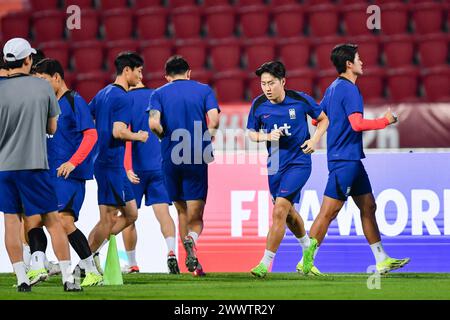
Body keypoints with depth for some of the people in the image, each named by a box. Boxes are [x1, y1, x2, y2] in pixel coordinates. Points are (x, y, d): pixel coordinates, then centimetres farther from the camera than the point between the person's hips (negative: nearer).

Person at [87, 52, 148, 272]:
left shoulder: (103, 94, 15)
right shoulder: (123, 98, -13)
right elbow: (118, 131, -23)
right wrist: (138, 136, -6)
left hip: (102, 161, 10)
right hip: (112, 165, -10)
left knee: (131, 214, 12)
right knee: (108, 219, -5)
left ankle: (92, 252, 8)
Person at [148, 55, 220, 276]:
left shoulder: (159, 94, 6)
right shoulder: (204, 90, 6)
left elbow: (154, 123, -11)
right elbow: (214, 119, -9)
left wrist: (164, 136, 8)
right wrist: (208, 138, 8)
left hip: (171, 159, 1)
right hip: (198, 159, -1)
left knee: (182, 211, 16)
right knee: (195, 216, 2)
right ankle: (191, 240, -30)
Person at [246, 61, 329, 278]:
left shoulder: (300, 99, -10)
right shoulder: (258, 105, -4)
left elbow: (324, 119, 5)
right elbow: (252, 133, 8)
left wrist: (314, 140, -11)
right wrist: (267, 136, -13)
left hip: (299, 162, -5)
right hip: (275, 164, 5)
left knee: (280, 210, -17)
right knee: (288, 212, 18)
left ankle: (265, 263, -15)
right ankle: (308, 251, 45)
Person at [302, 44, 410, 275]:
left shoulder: (333, 88, 14)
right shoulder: (349, 90, -15)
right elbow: (357, 124, -24)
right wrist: (385, 121, -12)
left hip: (351, 160, 10)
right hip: (345, 159, -10)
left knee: (368, 206, 11)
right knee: (329, 212, -6)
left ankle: (382, 260, 14)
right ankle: (306, 261, -2)